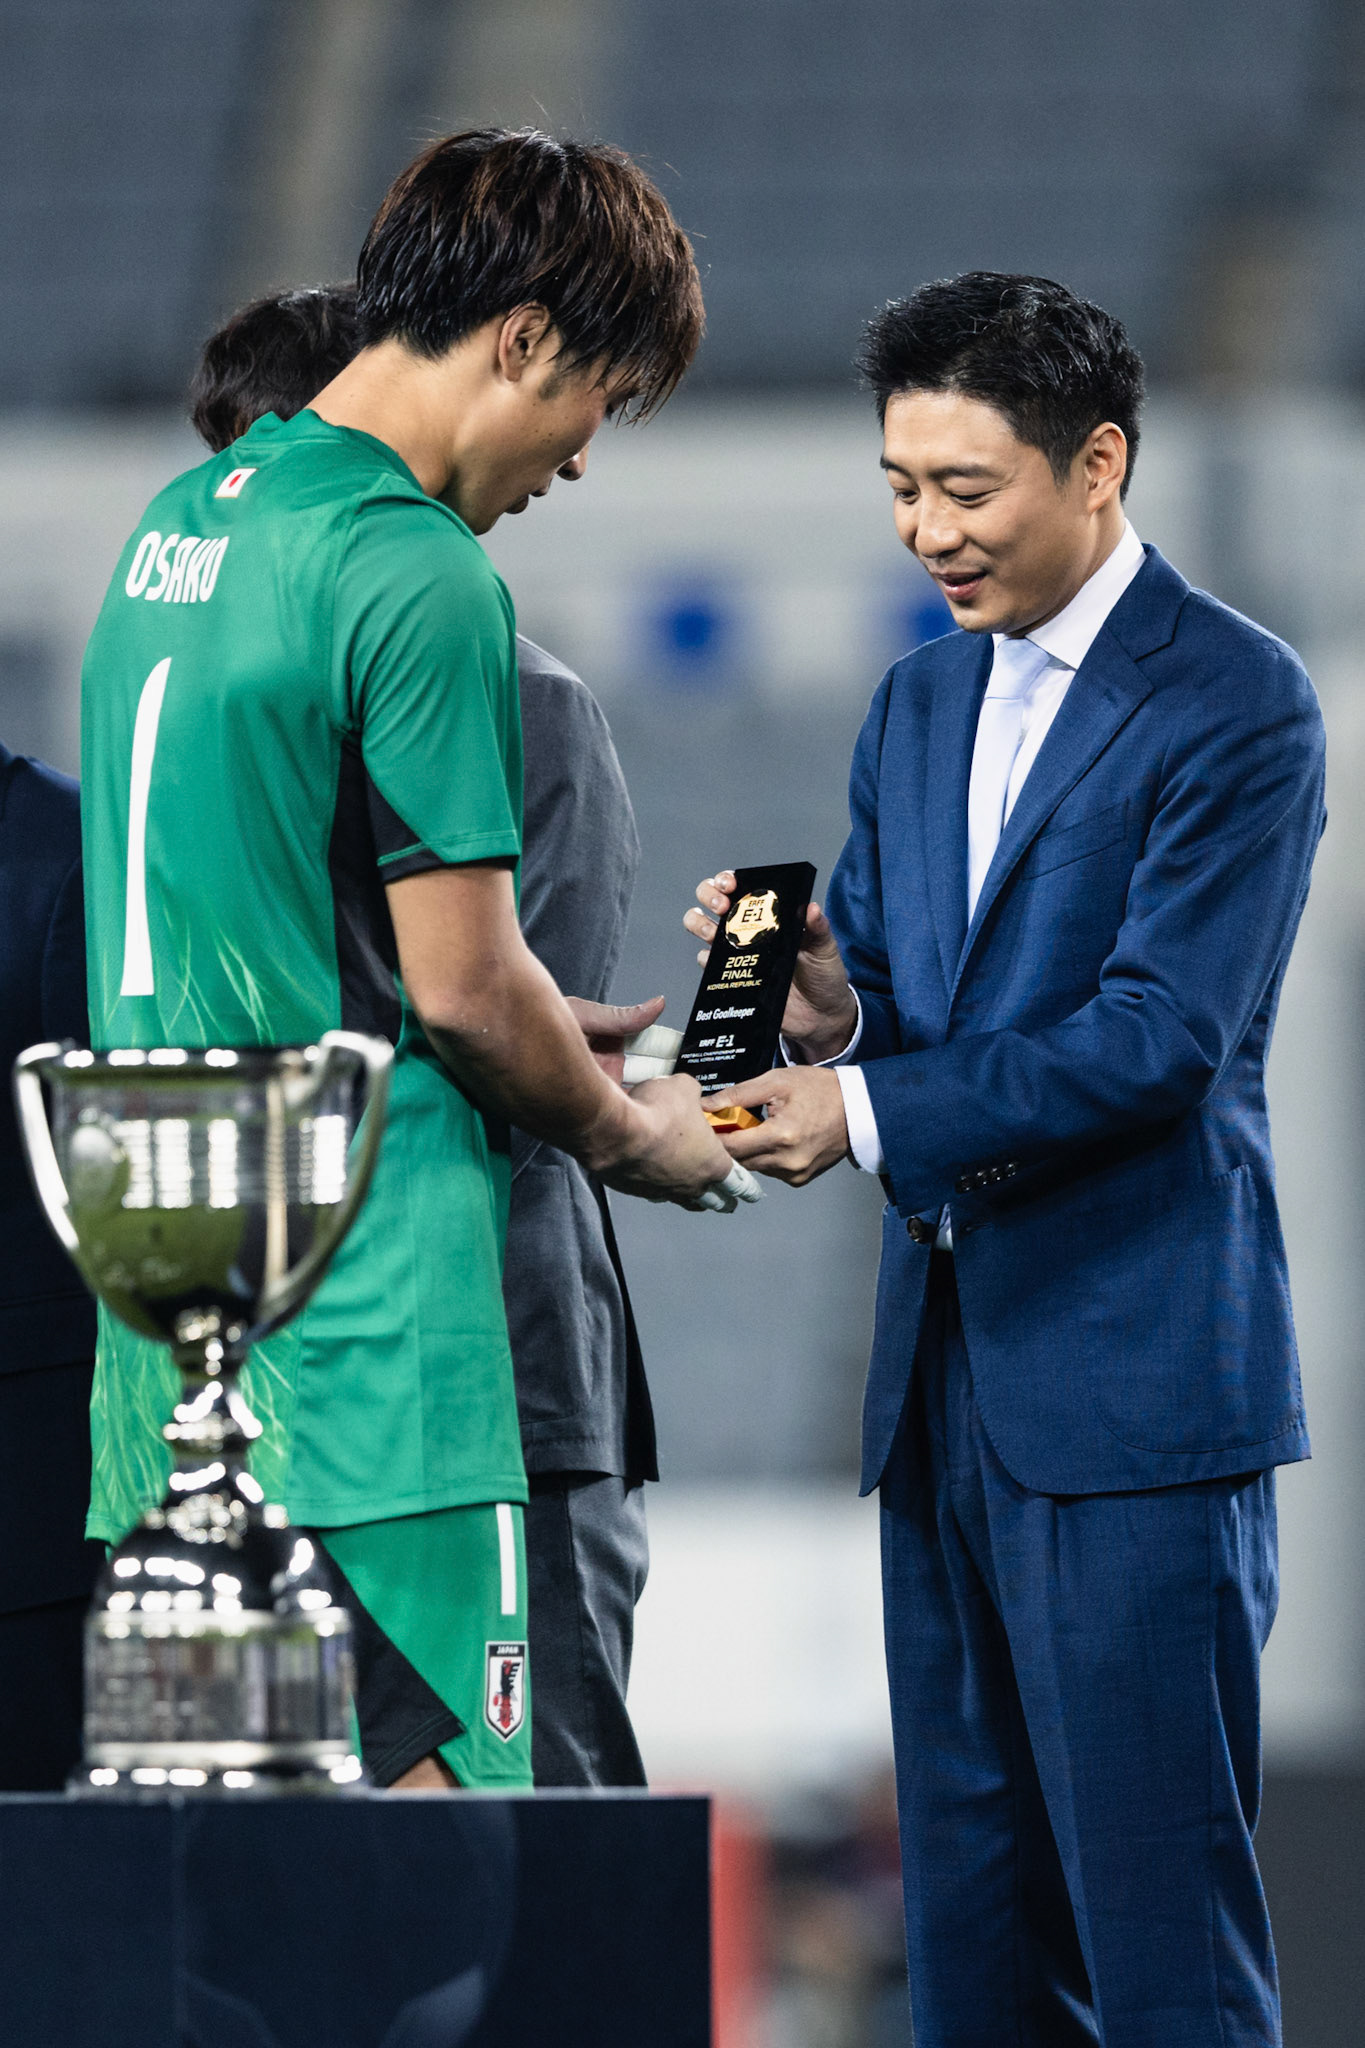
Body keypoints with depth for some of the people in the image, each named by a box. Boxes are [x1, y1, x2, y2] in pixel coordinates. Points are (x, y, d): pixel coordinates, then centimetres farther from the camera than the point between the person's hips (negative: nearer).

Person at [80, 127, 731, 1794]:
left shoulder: (179, 523, 14)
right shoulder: (419, 581, -14)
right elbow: (462, 982, -12)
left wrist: (534, 1032, 22)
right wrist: (627, 1137, 6)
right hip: (366, 1288, -9)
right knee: (424, 1790, -9)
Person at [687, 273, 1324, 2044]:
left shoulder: (1236, 703, -9)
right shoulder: (920, 705, 16)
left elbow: (1160, 1034, -17)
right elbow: (877, 1002, 16)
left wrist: (870, 1111, -22)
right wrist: (822, 1010, -8)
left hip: (1135, 1383, -8)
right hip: (946, 1369, 8)